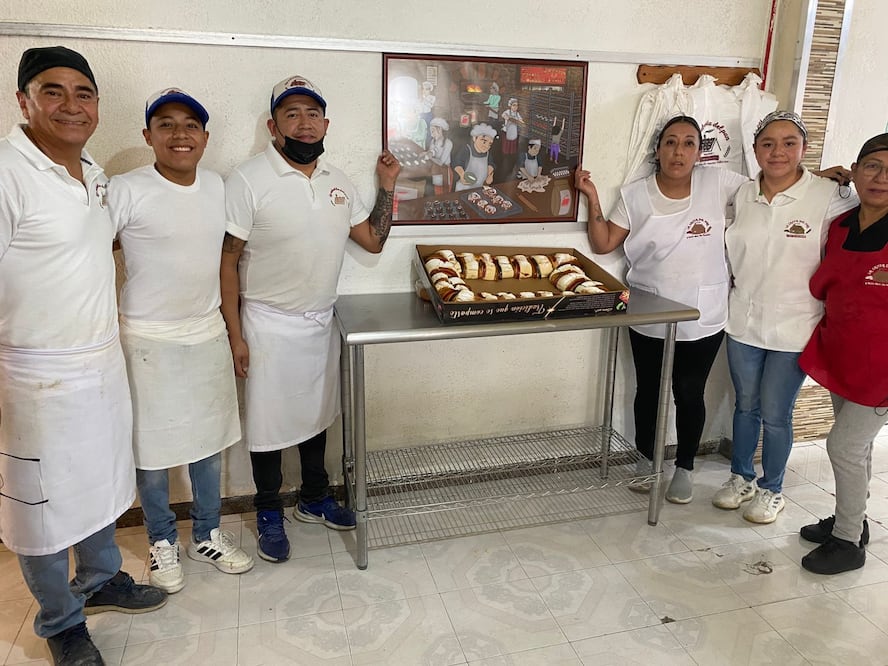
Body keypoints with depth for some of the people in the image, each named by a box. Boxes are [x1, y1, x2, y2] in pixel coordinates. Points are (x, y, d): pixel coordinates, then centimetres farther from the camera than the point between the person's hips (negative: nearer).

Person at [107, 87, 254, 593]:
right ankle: (163, 542, 31)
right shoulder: (126, 191, -12)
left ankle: (207, 536, 34)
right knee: (152, 448, 9)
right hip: (149, 341, -4)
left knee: (209, 440, 14)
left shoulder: (217, 186, 4)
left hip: (209, 334, 5)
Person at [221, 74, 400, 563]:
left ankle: (314, 499, 39)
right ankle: (269, 514, 29)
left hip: (321, 321, 6)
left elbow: (373, 240, 9)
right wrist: (235, 335, -15)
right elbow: (227, 261, -13)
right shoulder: (248, 180, -14)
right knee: (269, 422, 8)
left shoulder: (338, 182, 4)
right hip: (269, 325, -5)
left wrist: (387, 187, -1)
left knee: (317, 414, 19)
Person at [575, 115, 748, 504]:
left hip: (703, 320, -1)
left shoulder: (718, 184, -5)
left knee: (690, 394, 12)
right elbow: (603, 244, -2)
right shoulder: (635, 195, -1)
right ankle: (645, 458, 37)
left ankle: (685, 467, 33)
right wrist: (592, 198, -10)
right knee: (648, 390, 14)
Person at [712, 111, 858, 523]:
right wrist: (740, 289, 8)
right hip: (744, 320, 4)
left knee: (775, 414, 6)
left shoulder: (830, 197, -12)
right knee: (745, 405, 17)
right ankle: (741, 478, 36)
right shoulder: (744, 195, 1)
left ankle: (771, 489, 29)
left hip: (794, 327, -4)